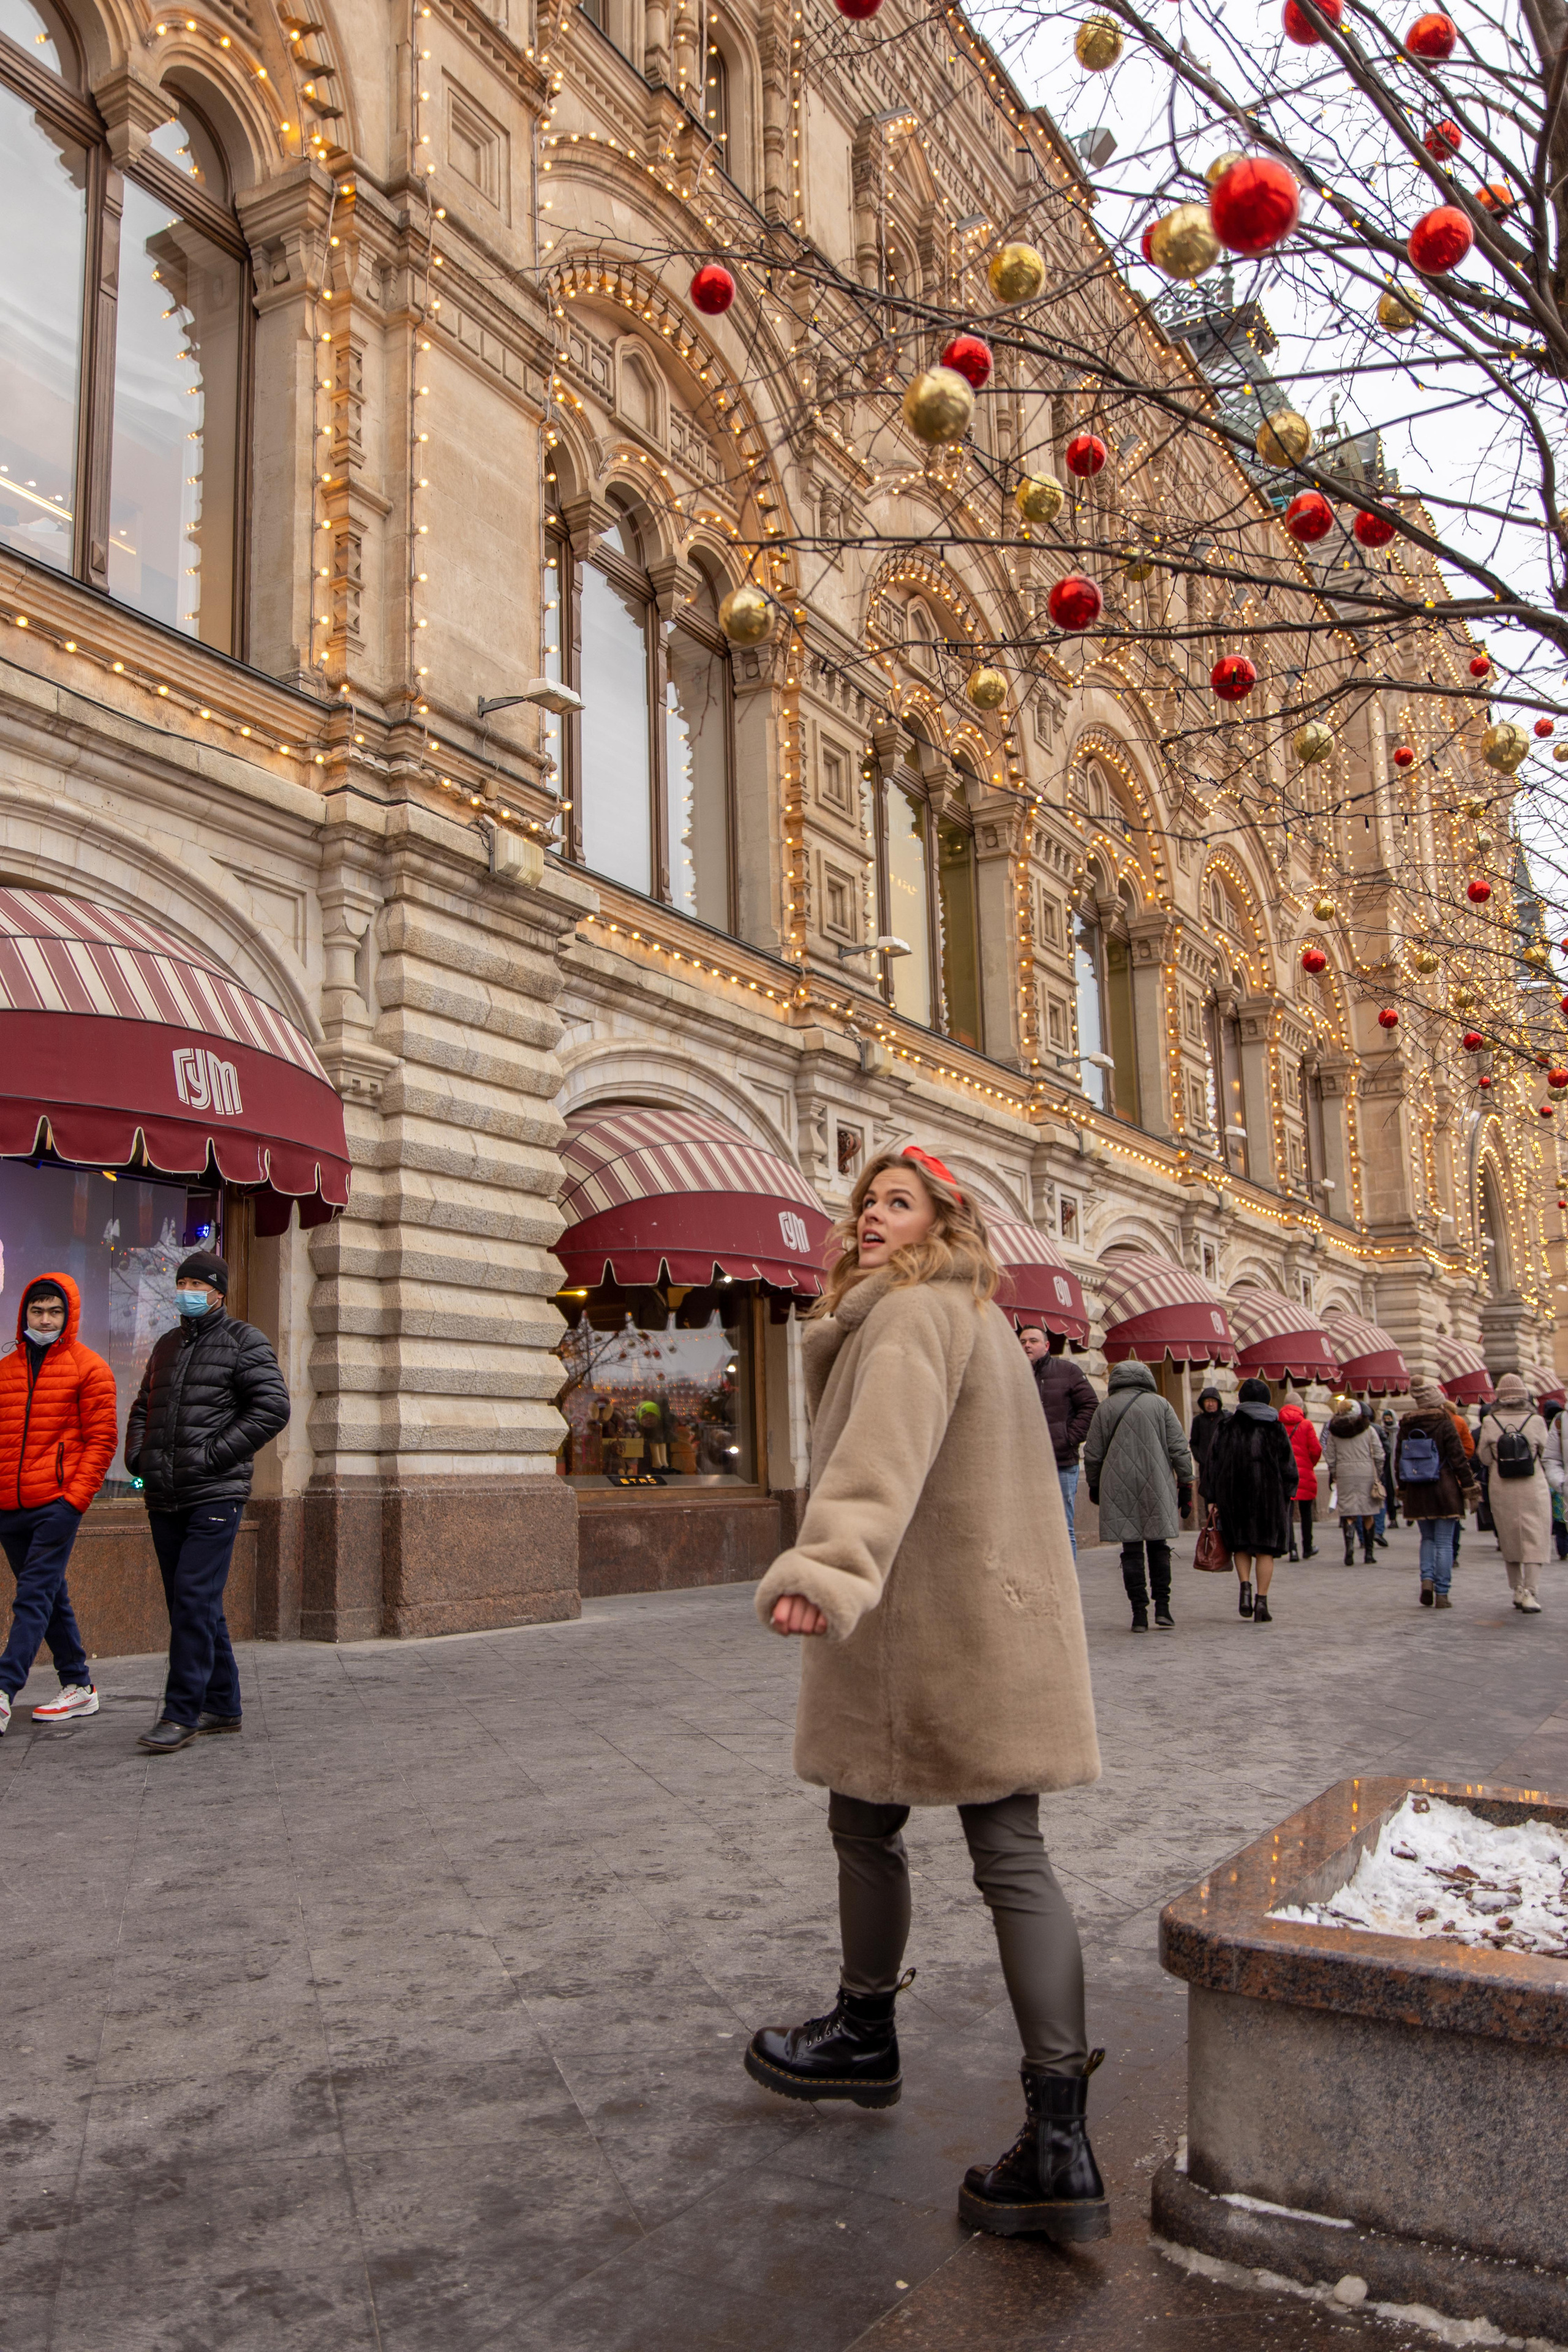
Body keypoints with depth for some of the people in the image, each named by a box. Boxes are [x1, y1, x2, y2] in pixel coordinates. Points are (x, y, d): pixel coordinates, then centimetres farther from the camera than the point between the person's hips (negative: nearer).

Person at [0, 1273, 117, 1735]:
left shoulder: (88, 1368, 0)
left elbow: (101, 1439, -4)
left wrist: (77, 1495, -13)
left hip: (57, 1502, -6)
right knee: (50, 1597, 12)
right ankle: (78, 1687, 22)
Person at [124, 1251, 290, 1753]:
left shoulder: (243, 1341, -2)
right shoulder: (166, 1345, 18)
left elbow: (272, 1408, -10)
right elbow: (143, 1407, 27)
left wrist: (214, 1455, -15)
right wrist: (137, 1456, 8)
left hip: (214, 1495, -7)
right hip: (164, 1497, 7)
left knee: (194, 1599, -12)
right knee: (193, 1604, 11)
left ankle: (182, 1713, -7)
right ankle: (222, 1705, 21)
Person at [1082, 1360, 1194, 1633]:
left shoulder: (1105, 1409, 5)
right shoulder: (1160, 1404, 4)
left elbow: (1092, 1454, 6)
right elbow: (1180, 1450, 0)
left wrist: (1094, 1486, 19)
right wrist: (1185, 1486, 6)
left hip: (1119, 1490, 0)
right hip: (1156, 1488, 0)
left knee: (1132, 1550, 2)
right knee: (1158, 1547, 11)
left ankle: (1139, 1613, 0)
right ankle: (1162, 1607, 3)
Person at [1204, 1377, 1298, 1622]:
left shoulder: (1227, 1426, 3)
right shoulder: (1276, 1427, 2)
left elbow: (1214, 1464, 2)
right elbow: (1289, 1465, 1)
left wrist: (1215, 1499, 7)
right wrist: (1285, 1496, 10)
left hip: (1233, 1493, 1)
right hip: (1267, 1492, -1)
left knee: (1240, 1543, 16)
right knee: (1265, 1547, 4)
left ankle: (1245, 1585, -6)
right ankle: (1261, 1602, -4)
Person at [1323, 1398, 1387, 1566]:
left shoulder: (1333, 1431, 4)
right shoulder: (1369, 1429, 1)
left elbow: (1330, 1457, 4)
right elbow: (1379, 1455, 0)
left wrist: (1335, 1477, 15)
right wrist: (1378, 1476, 10)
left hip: (1344, 1474, 0)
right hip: (1366, 1472, 0)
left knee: (1348, 1512, 2)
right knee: (1368, 1514, 8)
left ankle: (1349, 1544, -22)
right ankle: (1369, 1554, 11)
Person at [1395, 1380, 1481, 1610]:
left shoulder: (1405, 1427, 3)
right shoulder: (1444, 1424, -9)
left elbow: (1398, 1461, 8)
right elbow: (1459, 1459, -9)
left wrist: (1402, 1491, 17)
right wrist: (1470, 1488, -2)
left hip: (1417, 1493, 4)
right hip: (1444, 1491, -4)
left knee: (1428, 1539, 18)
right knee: (1444, 1542, 2)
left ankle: (1427, 1578, -2)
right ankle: (1441, 1594, 2)